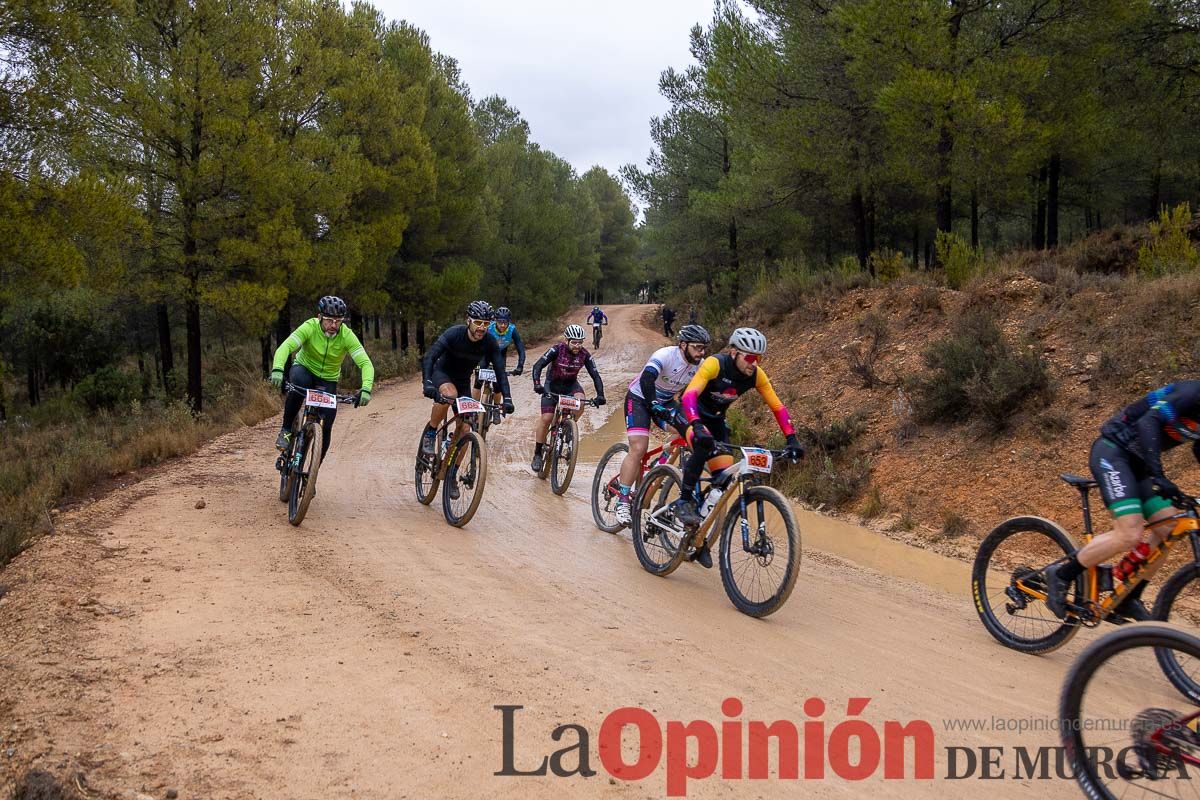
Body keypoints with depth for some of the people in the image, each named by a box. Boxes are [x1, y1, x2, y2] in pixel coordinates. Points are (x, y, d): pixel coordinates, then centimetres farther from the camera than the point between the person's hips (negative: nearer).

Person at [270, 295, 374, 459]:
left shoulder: (347, 335, -21)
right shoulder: (310, 327, -24)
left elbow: (365, 363, -27)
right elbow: (285, 347, -34)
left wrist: (366, 389, -44)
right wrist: (277, 369, -54)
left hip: (328, 380, 2)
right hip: (304, 368, -1)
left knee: (326, 427, -10)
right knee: (299, 381, -38)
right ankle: (286, 430, -22)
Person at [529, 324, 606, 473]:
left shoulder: (584, 355, -17)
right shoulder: (557, 350, -24)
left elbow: (595, 375, -16)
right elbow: (537, 366, -32)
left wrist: (600, 395, -30)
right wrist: (537, 384, -48)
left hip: (571, 384, 2)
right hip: (552, 385, -2)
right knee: (546, 418, -13)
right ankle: (537, 454, 1)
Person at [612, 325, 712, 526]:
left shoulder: (701, 366, -12)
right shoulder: (666, 355, -30)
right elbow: (646, 379, -44)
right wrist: (655, 406, -55)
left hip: (666, 402, 6)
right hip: (639, 398, -6)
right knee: (638, 449, -19)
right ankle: (622, 501, -13)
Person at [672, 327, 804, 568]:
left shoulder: (756, 375, -15)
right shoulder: (714, 364, -29)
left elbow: (778, 407, -11)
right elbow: (689, 395, -40)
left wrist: (792, 440, -22)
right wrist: (698, 427, -55)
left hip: (716, 420, 5)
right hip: (691, 415, -5)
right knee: (704, 445, -39)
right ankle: (684, 501, -23)